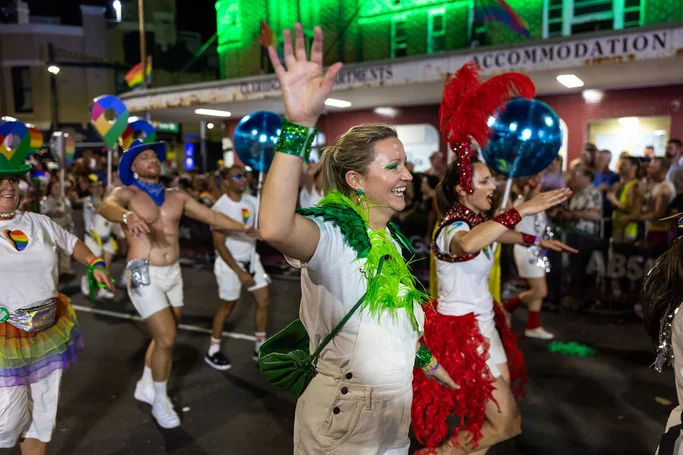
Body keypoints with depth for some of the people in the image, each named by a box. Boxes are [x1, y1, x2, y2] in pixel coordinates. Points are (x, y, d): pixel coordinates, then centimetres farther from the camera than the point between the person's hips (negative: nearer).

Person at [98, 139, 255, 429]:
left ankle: (146, 386, 41)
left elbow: (212, 216, 5)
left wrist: (243, 228, -6)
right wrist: (128, 217, -52)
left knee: (164, 337, 17)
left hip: (173, 273, 6)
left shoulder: (177, 196, 7)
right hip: (144, 275, -5)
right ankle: (160, 403, 15)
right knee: (166, 339, -8)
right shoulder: (127, 194, -7)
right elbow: (106, 206, -30)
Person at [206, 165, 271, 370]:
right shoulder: (220, 208, -20)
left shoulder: (250, 201, -2)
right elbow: (219, 245, -20)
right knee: (227, 307, 6)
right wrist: (240, 272, -20)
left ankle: (260, 348, 23)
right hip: (230, 263, -6)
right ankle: (213, 351, 25)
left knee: (264, 301, 7)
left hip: (251, 259, 6)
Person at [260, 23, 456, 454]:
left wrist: (430, 363, 23)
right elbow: (275, 229, -47)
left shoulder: (391, 237, 3)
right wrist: (299, 124, -54)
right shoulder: (332, 233, -23)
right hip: (343, 417, -7)